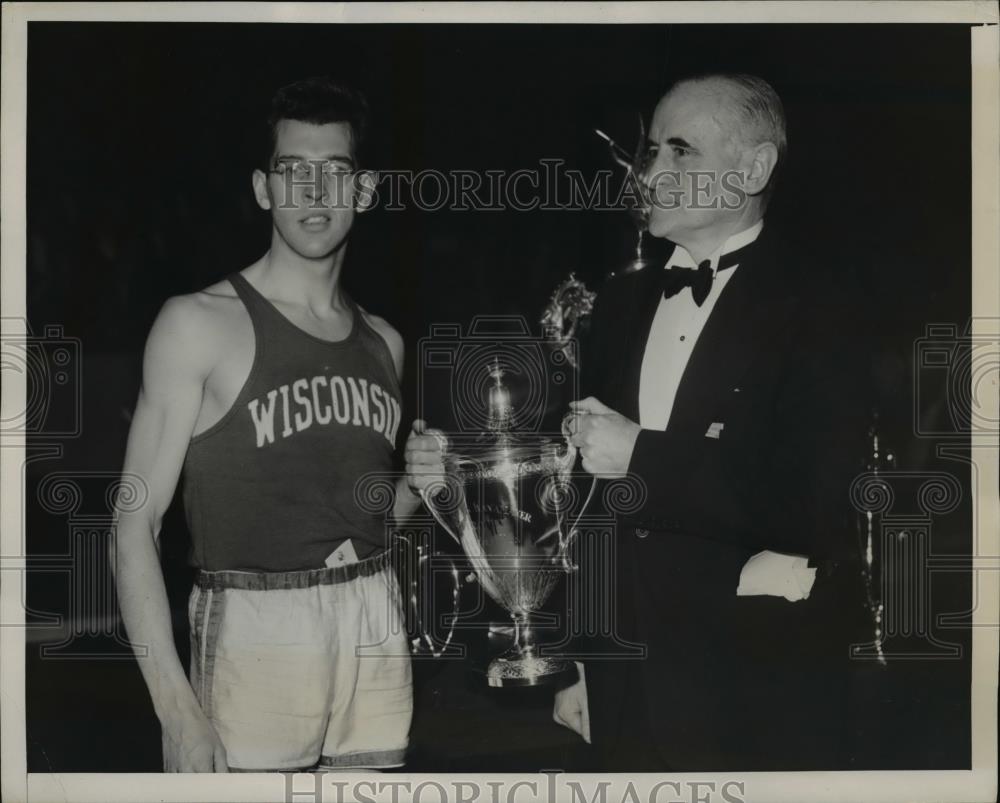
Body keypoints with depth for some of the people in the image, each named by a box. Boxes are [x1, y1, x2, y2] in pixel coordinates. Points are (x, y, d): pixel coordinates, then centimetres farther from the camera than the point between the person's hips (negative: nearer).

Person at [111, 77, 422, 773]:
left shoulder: (383, 342, 13)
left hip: (378, 635, 5)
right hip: (254, 637, -5)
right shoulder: (203, 323, -4)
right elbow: (136, 525, -9)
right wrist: (177, 710, -16)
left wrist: (427, 481, 7)